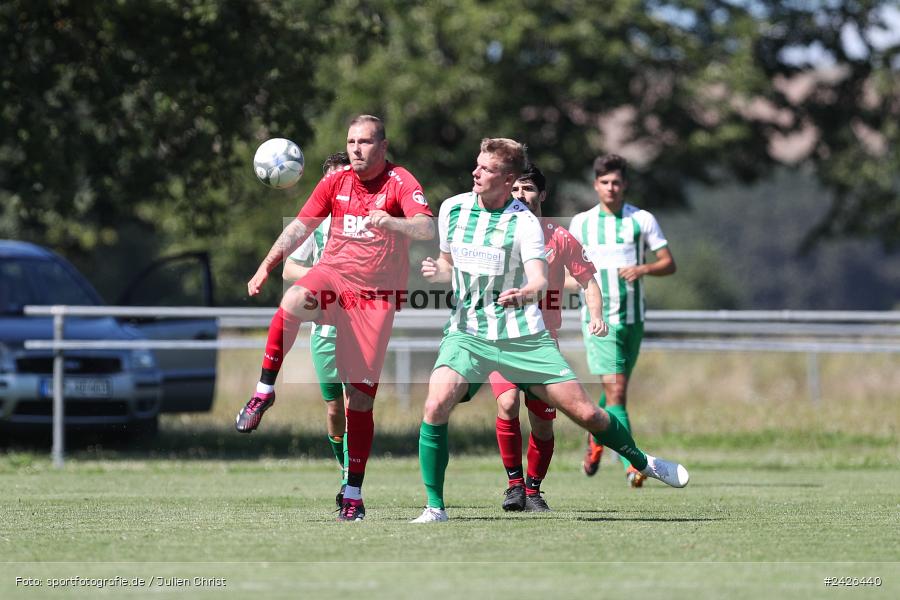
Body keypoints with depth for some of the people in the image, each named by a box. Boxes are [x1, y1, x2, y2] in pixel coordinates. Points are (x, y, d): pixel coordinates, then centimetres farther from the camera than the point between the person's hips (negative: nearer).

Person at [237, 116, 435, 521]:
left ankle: (353, 496, 5)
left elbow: (427, 229, -22)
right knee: (294, 300, -36)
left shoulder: (401, 183, -7)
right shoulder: (335, 182, 6)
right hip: (333, 274, 2)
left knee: (360, 398, -3)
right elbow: (300, 226, 13)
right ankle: (264, 391, -25)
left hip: (374, 295, -2)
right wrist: (267, 266, 2)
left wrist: (391, 222, -41)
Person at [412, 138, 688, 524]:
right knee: (436, 405, -24)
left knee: (585, 412, -1)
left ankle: (642, 462, 28)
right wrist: (436, 271, -6)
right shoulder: (452, 209, 3)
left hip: (522, 336, -2)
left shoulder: (524, 222, -9)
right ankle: (435, 506, -12)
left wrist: (526, 292, -45)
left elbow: (540, 280, -21)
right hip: (466, 331, 2)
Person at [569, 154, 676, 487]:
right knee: (616, 391, -15)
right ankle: (631, 464, -16)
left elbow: (669, 264, 2)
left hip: (633, 318, 2)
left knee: (615, 390, 15)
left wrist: (643, 269, -17)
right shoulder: (581, 222, 4)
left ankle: (596, 438, 44)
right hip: (599, 319, -2)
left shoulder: (642, 220, 2)